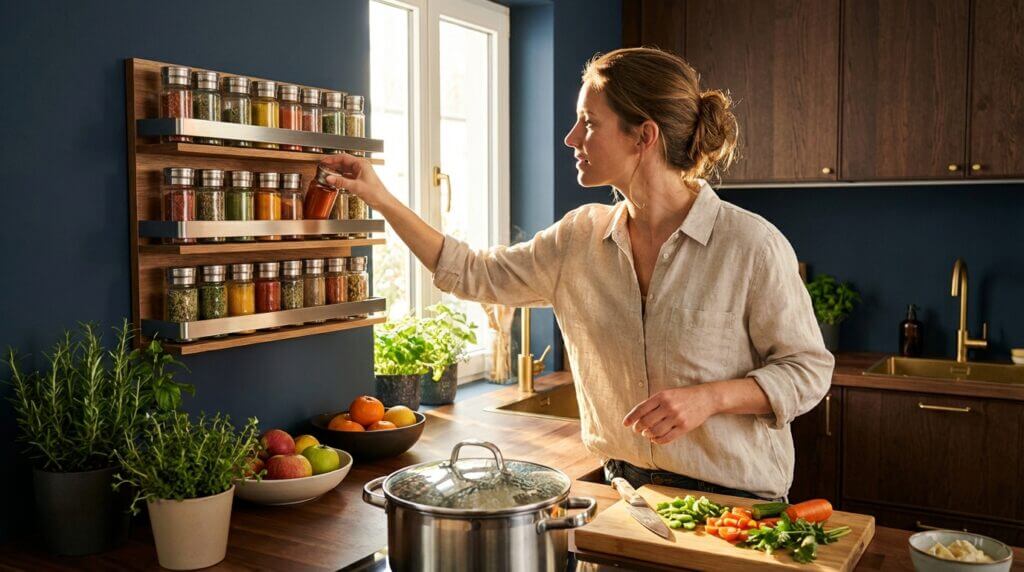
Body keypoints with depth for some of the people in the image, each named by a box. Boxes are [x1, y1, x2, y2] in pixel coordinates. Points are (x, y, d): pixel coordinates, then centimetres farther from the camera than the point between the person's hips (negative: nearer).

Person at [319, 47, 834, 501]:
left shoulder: (751, 245, -16)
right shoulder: (580, 238, -1)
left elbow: (809, 369, -8)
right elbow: (475, 275, 7)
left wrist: (709, 397, -23)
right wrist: (381, 200, 4)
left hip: (733, 501, -4)